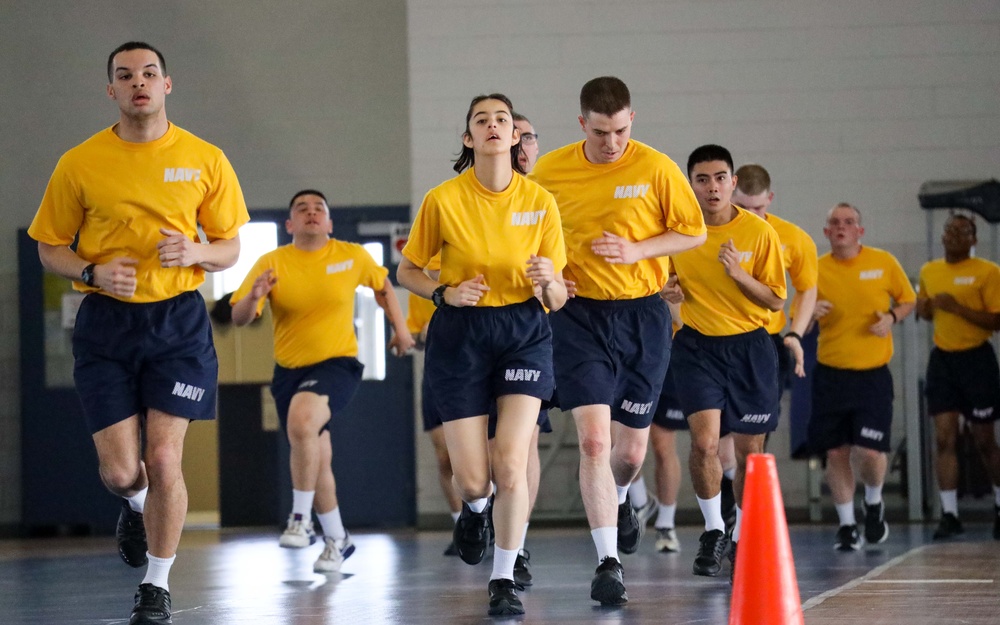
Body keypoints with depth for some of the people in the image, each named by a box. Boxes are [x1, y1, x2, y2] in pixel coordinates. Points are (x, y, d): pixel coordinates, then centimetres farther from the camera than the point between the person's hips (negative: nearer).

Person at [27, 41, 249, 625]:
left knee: (163, 460, -7)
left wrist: (194, 253, -14)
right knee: (119, 470, -2)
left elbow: (229, 249, 8)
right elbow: (51, 247, 7)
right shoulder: (80, 164, 0)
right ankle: (137, 507, 37)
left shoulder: (205, 160, 1)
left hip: (178, 320, 0)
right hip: (107, 321, 0)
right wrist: (93, 272, -13)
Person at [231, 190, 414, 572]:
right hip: (289, 370, 3)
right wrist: (253, 297, -33)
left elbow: (383, 286, 18)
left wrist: (400, 329, 15)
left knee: (302, 417, -33)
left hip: (337, 365, -3)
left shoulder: (353, 257, -3)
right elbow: (239, 318, -13)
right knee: (317, 461, 10)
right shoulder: (272, 263, -5)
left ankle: (301, 518, -22)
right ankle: (336, 539, 31)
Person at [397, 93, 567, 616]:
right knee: (472, 479, -3)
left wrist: (548, 280, -21)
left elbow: (558, 301, 2)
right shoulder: (442, 200, -7)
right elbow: (407, 271, 6)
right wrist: (445, 294, -13)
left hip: (524, 332, 0)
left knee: (510, 464, -15)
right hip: (460, 337, 0)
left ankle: (504, 581, 0)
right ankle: (474, 509, 36)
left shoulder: (539, 201, -3)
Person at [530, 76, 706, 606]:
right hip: (579, 314, -1)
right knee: (593, 439, -16)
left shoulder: (655, 169, -6)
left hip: (641, 315, 1)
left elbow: (693, 232, 2)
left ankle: (619, 498, 47)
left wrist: (636, 250, -13)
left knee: (631, 449, 11)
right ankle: (608, 563, -12)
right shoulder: (550, 171, -3)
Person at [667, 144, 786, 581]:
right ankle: (712, 530, 4)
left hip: (749, 347, 0)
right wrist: (668, 293, -10)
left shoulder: (759, 232, -5)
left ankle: (741, 540, 24)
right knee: (704, 441, -18)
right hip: (696, 345, 0)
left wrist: (739, 274, -20)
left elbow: (776, 300, -3)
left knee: (749, 451, 4)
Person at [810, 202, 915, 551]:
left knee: (869, 451, -10)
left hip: (872, 374, -1)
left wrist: (892, 317, -9)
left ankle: (874, 505, 21)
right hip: (829, 374, 1)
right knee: (835, 453, 2)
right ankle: (847, 526, 17)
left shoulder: (884, 263, 0)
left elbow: (908, 299, 12)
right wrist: (810, 313, -17)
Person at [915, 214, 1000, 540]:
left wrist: (957, 307, -22)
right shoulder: (929, 272, 9)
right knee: (944, 438, -5)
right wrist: (924, 307, 2)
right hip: (942, 358, 4)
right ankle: (949, 514, -5)